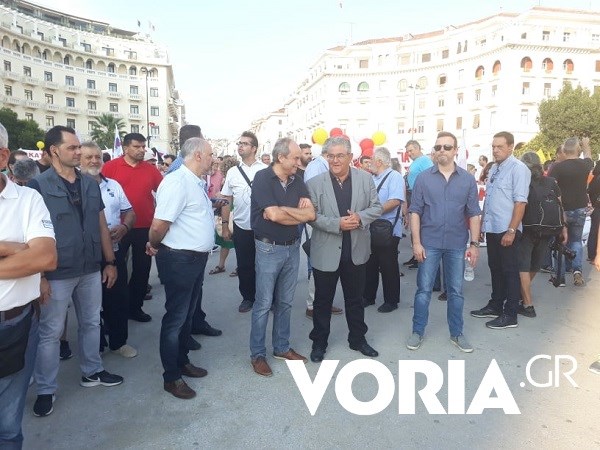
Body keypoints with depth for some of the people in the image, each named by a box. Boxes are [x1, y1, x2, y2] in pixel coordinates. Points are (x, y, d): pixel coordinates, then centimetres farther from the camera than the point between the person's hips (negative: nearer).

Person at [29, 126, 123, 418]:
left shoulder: (90, 184, 5)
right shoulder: (39, 186, -9)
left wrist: (110, 261, 9)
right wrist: (40, 275, -14)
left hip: (91, 269, 5)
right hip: (57, 273, -5)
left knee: (91, 323, 17)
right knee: (50, 332, 8)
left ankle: (92, 372, 35)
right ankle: (46, 389, 24)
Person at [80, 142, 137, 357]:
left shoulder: (114, 185, 8)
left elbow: (129, 212, 11)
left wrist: (124, 227, -9)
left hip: (114, 251, 4)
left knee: (119, 298, 11)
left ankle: (119, 341, 29)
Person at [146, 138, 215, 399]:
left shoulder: (197, 183, 11)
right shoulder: (177, 182, -21)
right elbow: (159, 225, -23)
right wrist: (154, 246, -8)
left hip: (196, 258, 9)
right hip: (179, 260, -9)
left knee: (188, 314, 21)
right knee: (175, 318, 4)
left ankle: (182, 361, 39)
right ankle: (171, 377, 19)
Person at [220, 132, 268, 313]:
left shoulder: (265, 170, -5)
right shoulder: (232, 172, 4)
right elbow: (226, 201, 7)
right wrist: (225, 226, 4)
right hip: (241, 227, 3)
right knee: (244, 265, 12)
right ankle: (247, 297, 28)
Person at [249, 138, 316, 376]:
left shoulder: (297, 181, 5)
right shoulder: (262, 178, -12)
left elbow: (310, 214, -4)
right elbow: (274, 215, -22)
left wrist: (282, 210, -16)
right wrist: (297, 213, -7)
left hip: (293, 248, 6)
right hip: (269, 249, -5)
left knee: (285, 302, 15)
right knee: (264, 304, 4)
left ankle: (282, 347, 30)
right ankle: (257, 354, 18)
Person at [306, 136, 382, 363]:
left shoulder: (366, 178, 0)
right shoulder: (315, 183, -7)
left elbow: (376, 207, 3)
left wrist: (360, 217, -17)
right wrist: (337, 224, -22)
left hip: (356, 251, 2)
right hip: (326, 252, -2)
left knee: (355, 299, 18)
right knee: (323, 300, 12)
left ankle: (357, 338, 37)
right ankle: (319, 342, 30)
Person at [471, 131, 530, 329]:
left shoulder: (518, 169, -11)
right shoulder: (494, 169, 13)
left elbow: (520, 202, -18)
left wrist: (511, 230, -21)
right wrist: (482, 223, 15)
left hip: (507, 230, -8)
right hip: (492, 229, 8)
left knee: (509, 271, 2)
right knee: (495, 268, 17)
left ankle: (510, 315, 13)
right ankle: (495, 305, 31)